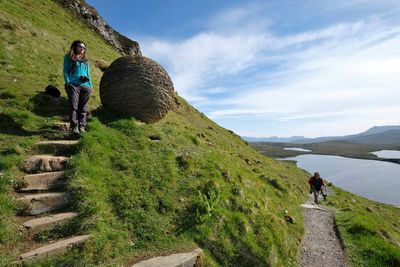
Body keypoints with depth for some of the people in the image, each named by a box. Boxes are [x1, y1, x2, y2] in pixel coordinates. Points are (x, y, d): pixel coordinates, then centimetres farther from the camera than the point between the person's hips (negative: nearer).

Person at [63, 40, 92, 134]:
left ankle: (82, 126, 4)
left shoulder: (85, 60, 24)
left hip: (85, 86, 4)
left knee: (83, 108, 1)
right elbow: (65, 71, 7)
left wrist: (90, 85, 10)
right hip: (73, 85, -3)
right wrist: (68, 83, -7)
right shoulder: (68, 58, 14)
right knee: (73, 106, -10)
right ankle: (74, 127, -11)